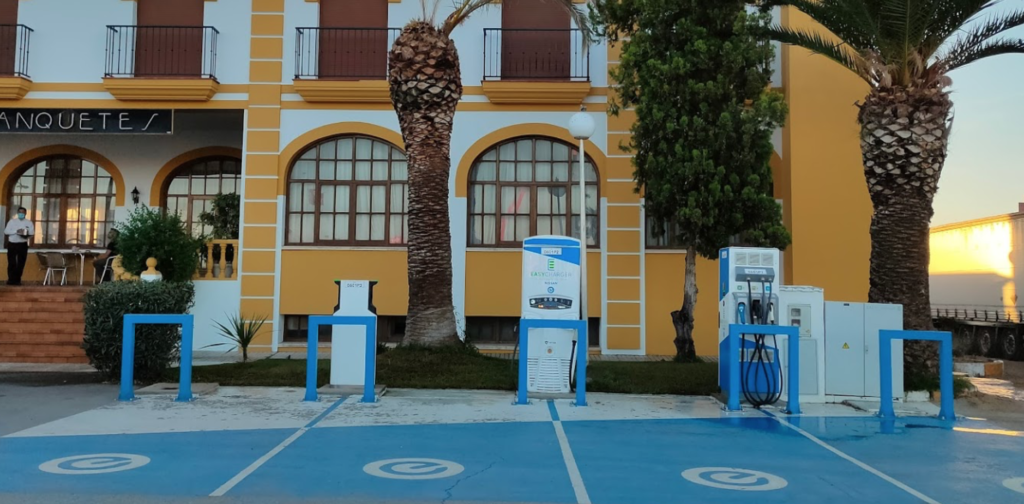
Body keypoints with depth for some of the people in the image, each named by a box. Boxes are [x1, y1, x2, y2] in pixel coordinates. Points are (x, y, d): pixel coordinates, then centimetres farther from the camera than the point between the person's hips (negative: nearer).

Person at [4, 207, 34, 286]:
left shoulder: (29, 222, 6)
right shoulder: (12, 221, 6)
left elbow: (32, 233, -1)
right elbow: (6, 231, -2)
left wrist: (26, 234, -22)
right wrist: (16, 231, -17)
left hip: (23, 245, 0)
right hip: (12, 244, 0)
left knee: (21, 263, 1)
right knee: (11, 263, -2)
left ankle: (17, 280, 8)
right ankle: (11, 279, 3)